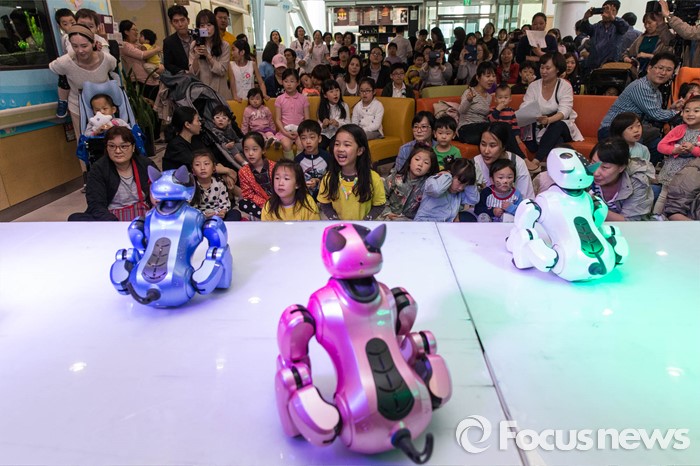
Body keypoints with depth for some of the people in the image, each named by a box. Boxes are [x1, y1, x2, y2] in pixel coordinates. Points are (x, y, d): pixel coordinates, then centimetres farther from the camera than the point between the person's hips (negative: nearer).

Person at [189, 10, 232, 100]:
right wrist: (196, 57, -18)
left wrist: (208, 55, -18)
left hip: (220, 92, -1)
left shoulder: (224, 46, -1)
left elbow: (222, 71, -9)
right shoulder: (194, 45, 3)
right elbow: (193, 73, -2)